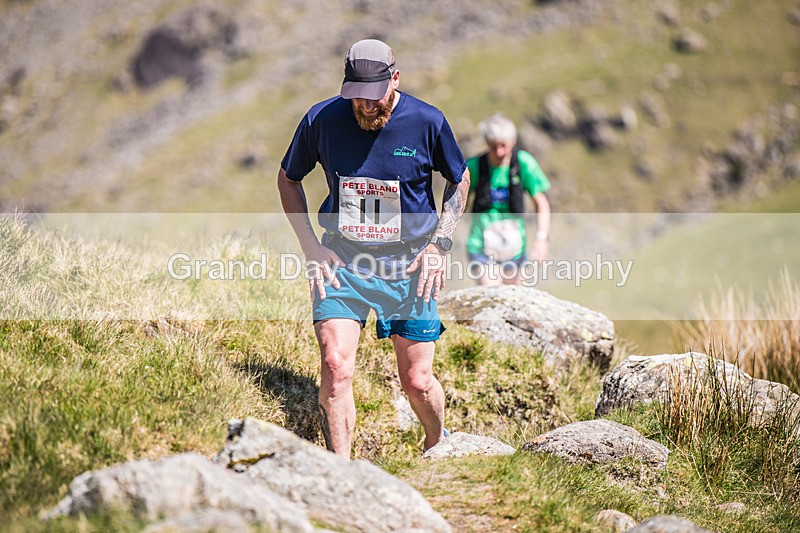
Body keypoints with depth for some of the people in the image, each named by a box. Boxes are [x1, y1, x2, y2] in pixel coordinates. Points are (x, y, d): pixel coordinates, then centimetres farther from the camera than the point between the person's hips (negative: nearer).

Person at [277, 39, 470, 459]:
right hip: (341, 261, 0)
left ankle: (440, 448, 35)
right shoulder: (321, 120, -7)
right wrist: (311, 247, 1)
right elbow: (288, 178, 10)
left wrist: (440, 244, -1)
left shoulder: (427, 122, -9)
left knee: (417, 381, 4)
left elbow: (459, 180, 9)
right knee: (335, 367, -18)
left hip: (409, 263, 0)